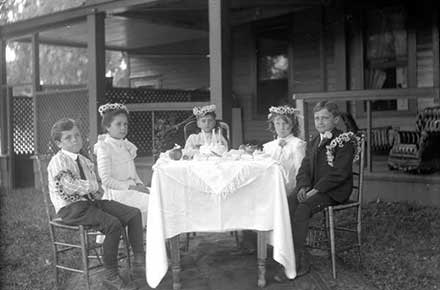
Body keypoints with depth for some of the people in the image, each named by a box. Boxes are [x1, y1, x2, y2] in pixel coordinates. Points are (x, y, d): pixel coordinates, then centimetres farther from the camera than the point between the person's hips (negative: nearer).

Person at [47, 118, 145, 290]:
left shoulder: (84, 161, 15)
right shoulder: (58, 161, -10)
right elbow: (68, 185, -23)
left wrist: (96, 191, 0)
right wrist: (93, 186, -12)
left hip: (90, 201, 8)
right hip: (71, 208, -8)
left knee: (134, 214, -6)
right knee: (113, 224, -30)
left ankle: (139, 261, -6)